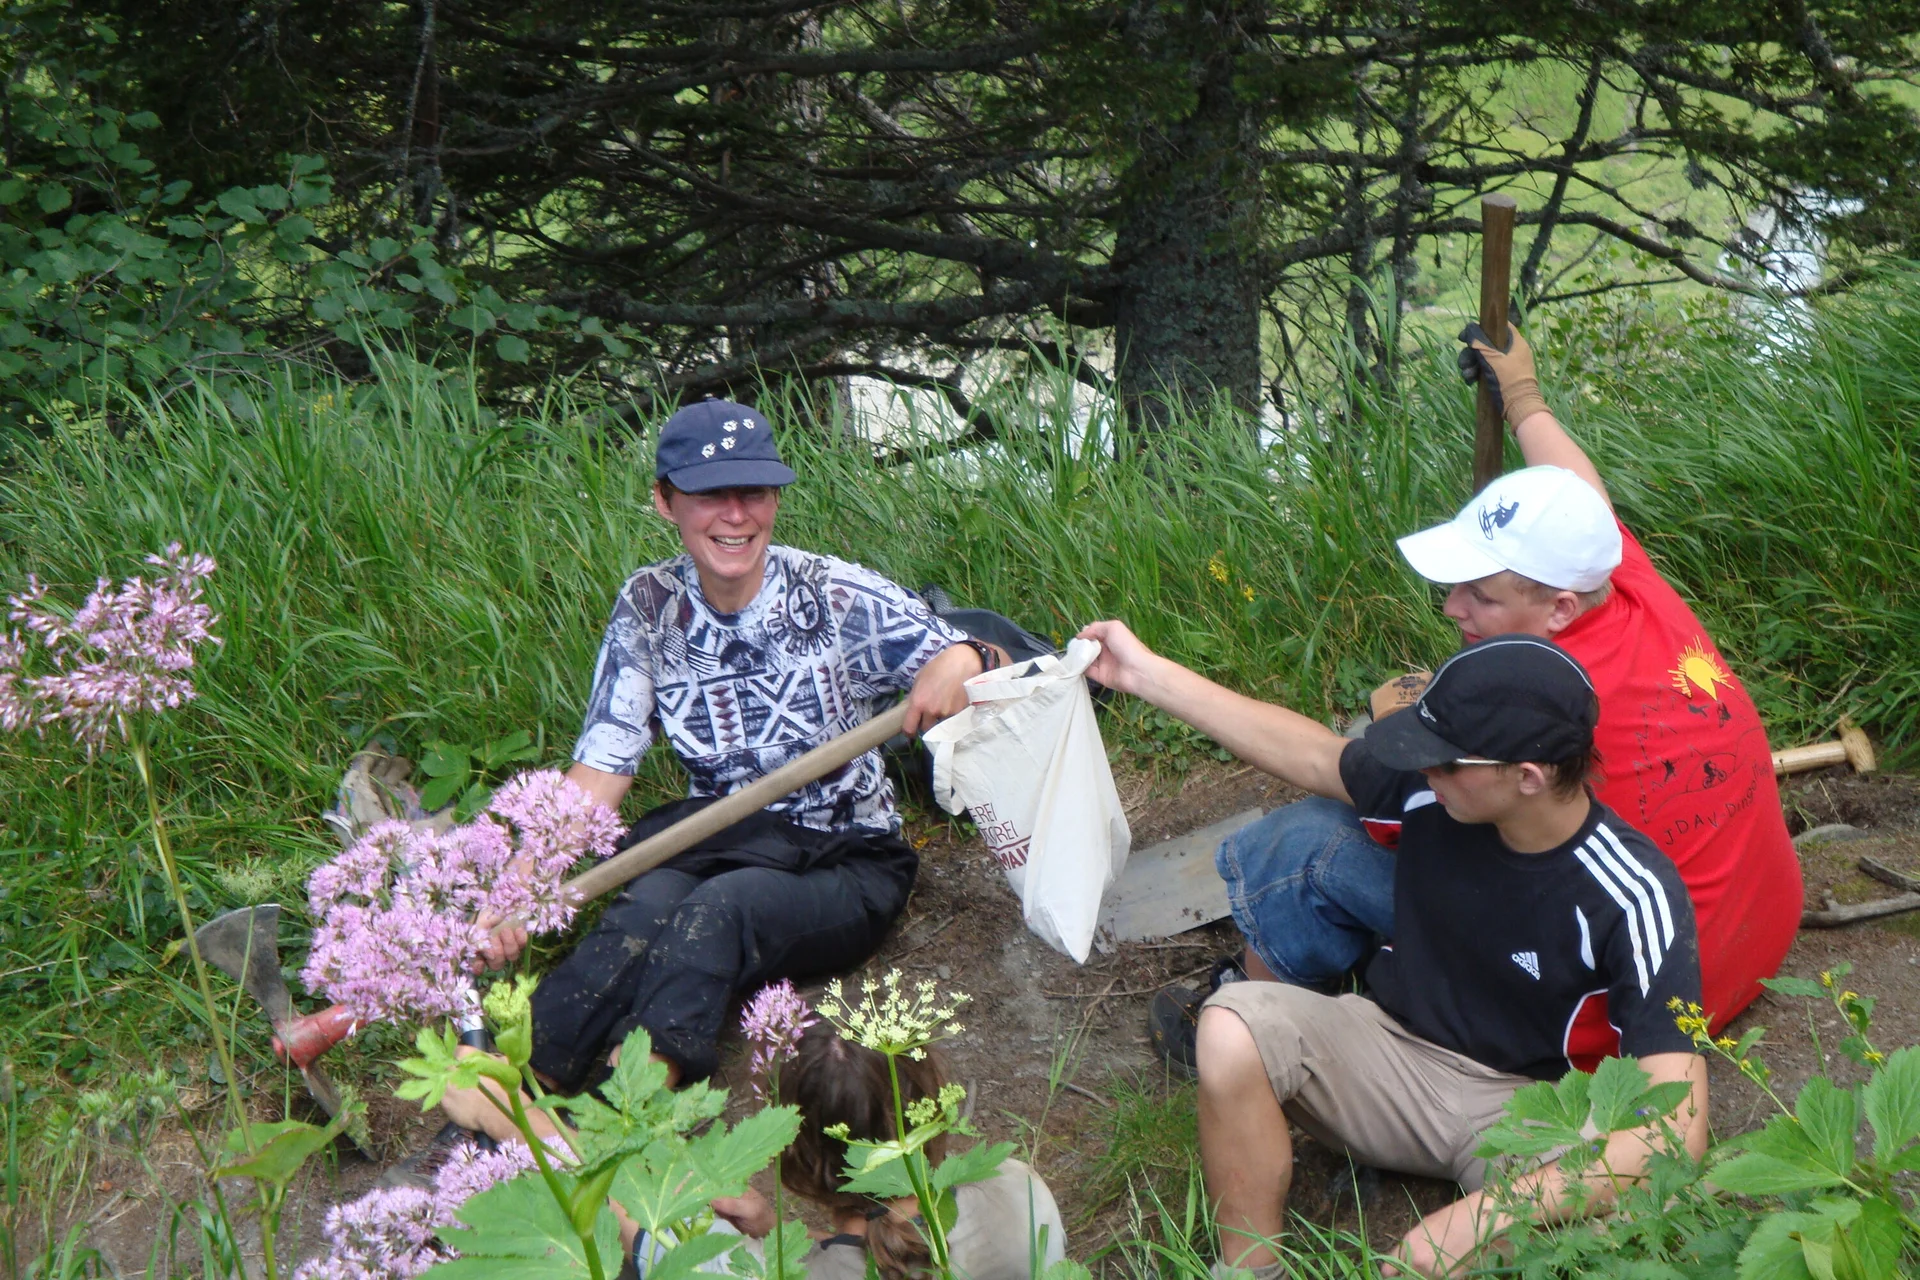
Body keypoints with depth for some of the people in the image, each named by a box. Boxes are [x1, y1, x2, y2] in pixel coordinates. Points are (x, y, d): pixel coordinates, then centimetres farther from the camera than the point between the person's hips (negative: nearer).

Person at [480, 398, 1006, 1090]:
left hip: (843, 866, -2)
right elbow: (601, 768, -7)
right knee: (645, 905, -32)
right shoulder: (649, 608, -2)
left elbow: (1003, 675, -9)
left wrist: (963, 663, -35)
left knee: (720, 907, -34)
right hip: (714, 844, 2)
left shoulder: (837, 598, -9)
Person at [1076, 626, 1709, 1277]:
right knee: (1232, 1025, -27)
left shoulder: (1631, 898, -26)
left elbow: (1678, 1128, -33)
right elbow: (1312, 754, 9)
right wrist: (1148, 673, 12)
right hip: (1391, 1045, 5)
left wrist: (1476, 1217, -43)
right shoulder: (1428, 785, -15)